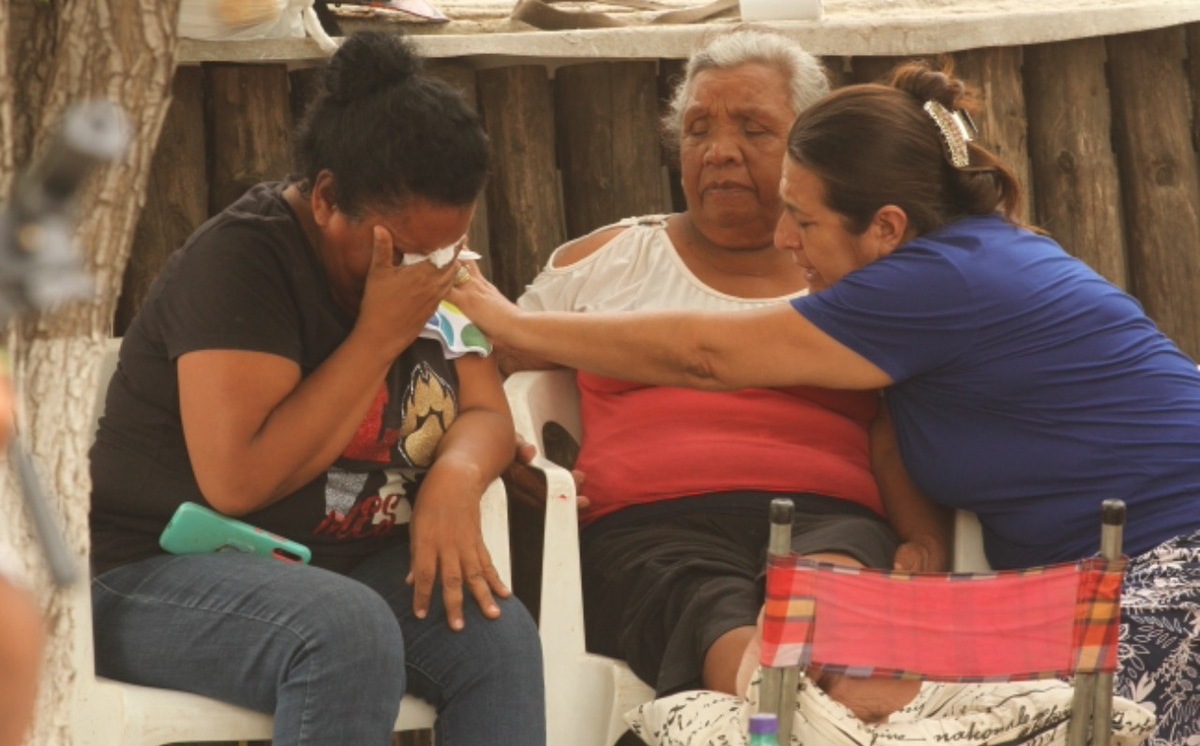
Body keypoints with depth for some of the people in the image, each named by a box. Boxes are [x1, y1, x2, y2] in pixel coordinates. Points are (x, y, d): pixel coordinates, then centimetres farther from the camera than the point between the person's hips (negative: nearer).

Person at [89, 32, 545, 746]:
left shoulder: (424, 259, 7)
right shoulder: (242, 258, -16)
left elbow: (487, 412, 8)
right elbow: (239, 480, -25)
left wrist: (455, 474, -17)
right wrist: (380, 337, -23)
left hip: (348, 571, 7)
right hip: (163, 574, -7)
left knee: (498, 632, -23)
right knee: (348, 633, -38)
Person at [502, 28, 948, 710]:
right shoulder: (602, 263, 27)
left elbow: (903, 451, 13)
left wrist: (927, 544, -10)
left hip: (829, 523, 1)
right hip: (651, 529, 0)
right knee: (724, 625, -39)